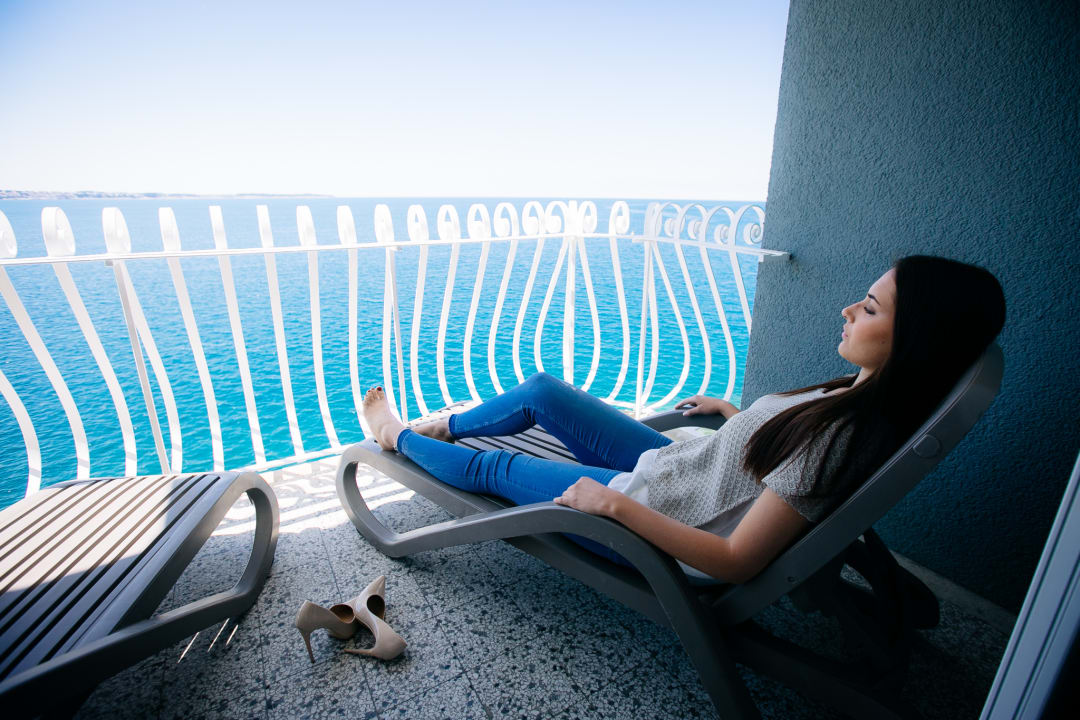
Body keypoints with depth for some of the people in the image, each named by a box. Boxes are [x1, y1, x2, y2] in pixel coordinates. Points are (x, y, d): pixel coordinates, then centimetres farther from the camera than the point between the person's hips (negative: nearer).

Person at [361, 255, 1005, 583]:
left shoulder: (840, 439, -32)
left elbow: (737, 561, -29)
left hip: (651, 520, -7)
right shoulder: (863, 394, -6)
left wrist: (614, 502, -25)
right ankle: (441, 427, 37)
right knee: (542, 390, 11)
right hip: (668, 462, 8)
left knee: (493, 468, 6)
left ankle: (397, 436, 36)